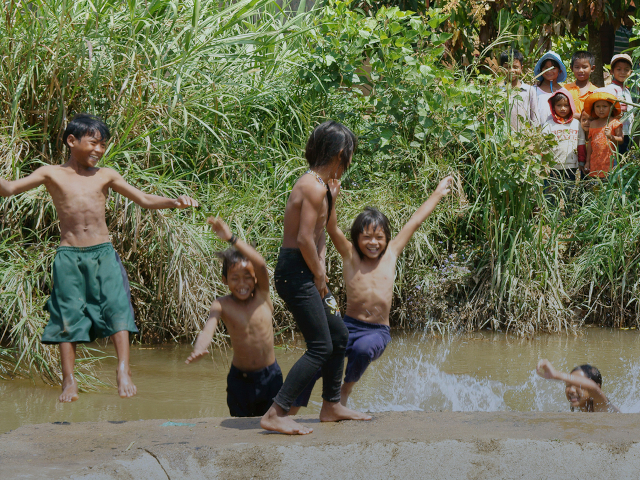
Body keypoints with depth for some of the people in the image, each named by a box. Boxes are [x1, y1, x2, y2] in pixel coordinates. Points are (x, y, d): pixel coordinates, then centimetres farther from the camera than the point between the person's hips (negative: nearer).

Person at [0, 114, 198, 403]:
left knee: (116, 308, -11)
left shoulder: (105, 176, 9)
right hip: (68, 256, -1)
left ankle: (123, 372, -9)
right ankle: (69, 381, 5)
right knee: (68, 316, -1)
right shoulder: (52, 174, 5)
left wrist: (174, 202, -5)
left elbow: (145, 200, 10)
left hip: (103, 252, 1)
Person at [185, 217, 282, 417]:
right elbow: (208, 329, -24)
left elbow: (260, 264, -23)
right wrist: (199, 348, -47)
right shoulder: (222, 305, -7)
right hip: (240, 378, 0)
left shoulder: (262, 295, -6)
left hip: (270, 376, 0)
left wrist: (232, 239, -33)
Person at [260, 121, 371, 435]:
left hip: (303, 273, 10)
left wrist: (320, 272, 3)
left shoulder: (318, 184, 15)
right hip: (296, 273, -10)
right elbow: (304, 239, -23)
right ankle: (275, 414, -13)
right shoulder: (315, 187, -17)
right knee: (321, 347, -11)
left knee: (339, 335, 20)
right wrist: (320, 277, -10)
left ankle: (331, 406, 32)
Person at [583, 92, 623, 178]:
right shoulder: (592, 124, 13)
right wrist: (587, 161, 15)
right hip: (595, 161, 4)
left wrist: (611, 137, -24)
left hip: (610, 161, -4)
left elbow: (621, 140, -5)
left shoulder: (614, 122, -1)